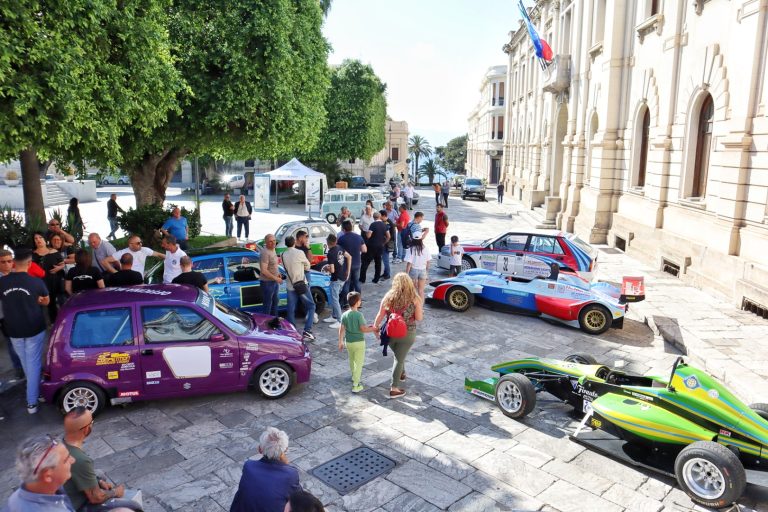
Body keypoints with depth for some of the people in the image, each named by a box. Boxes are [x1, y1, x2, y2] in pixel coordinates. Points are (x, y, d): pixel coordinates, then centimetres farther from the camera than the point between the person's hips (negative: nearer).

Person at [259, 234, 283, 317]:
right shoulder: (265, 252, -23)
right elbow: (264, 271, -27)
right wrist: (276, 278, -21)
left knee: (275, 302, 22)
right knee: (268, 304, -1)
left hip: (274, 281, 10)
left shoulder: (273, 250, 7)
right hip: (267, 282, -10)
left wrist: (278, 273, 6)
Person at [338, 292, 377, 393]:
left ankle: (354, 378, 45)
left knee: (352, 361, 25)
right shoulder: (359, 315, -20)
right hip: (359, 342, -5)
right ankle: (356, 385, 3)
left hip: (348, 342, 6)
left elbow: (341, 329, 0)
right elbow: (363, 329, -20)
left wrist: (340, 342, 10)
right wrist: (373, 329, -5)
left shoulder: (344, 315, -4)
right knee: (359, 363, 4)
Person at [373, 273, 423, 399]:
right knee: (399, 358, 8)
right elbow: (419, 318, -9)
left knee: (398, 355, 27)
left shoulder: (389, 297, -7)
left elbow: (380, 316, -4)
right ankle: (394, 388, 10)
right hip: (407, 334, -3)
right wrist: (420, 308, 10)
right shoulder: (414, 299, -13)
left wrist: (375, 327, 11)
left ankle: (401, 374, 50)